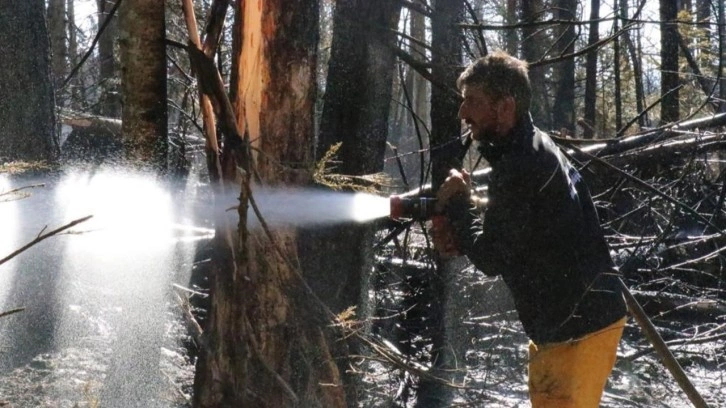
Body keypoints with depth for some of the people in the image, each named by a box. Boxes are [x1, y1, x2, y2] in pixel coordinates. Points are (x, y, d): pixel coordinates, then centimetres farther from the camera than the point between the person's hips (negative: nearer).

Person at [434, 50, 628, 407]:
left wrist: (456, 204, -3)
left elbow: (491, 259, -16)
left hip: (577, 328, -11)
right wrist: (460, 230, 3)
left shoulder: (520, 166, -22)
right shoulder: (533, 148, 12)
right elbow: (511, 237, 18)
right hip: (571, 320, 11)